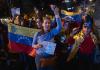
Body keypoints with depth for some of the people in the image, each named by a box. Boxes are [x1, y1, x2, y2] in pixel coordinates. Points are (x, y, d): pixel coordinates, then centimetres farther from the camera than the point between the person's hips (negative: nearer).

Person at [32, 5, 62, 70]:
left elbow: (59, 27, -24)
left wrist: (56, 14, -35)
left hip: (50, 57, 1)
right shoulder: (38, 34, -6)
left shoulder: (52, 32, -5)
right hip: (40, 57, -1)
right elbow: (33, 44, 2)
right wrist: (36, 46, -23)